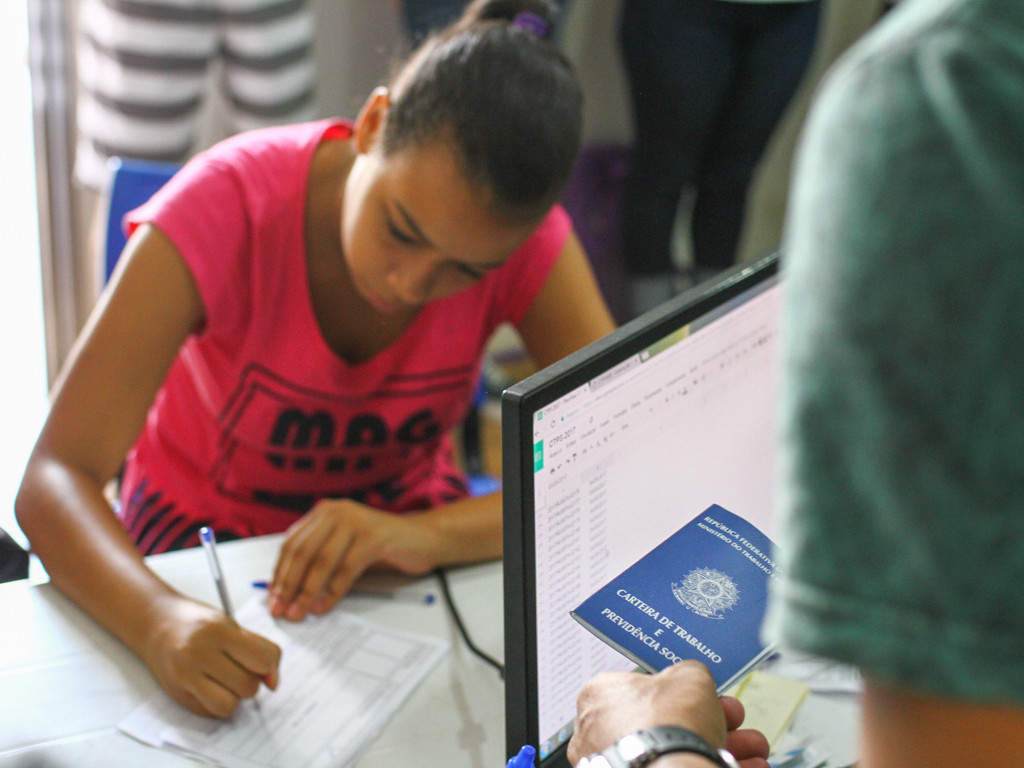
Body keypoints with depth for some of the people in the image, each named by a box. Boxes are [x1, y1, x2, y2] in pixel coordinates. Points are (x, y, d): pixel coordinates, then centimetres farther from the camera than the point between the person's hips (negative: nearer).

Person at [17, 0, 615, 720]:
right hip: (204, 526, -2)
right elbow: (55, 479, -32)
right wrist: (162, 620, -52)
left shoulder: (524, 233, -21)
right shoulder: (226, 203, -28)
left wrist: (432, 536, -43)